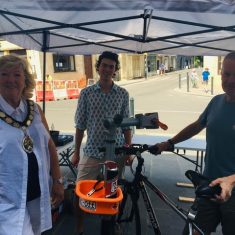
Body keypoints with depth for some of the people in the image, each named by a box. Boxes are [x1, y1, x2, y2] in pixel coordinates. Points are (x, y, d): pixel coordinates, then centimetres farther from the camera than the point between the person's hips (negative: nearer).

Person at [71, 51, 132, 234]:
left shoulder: (123, 94, 0)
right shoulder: (86, 93, -2)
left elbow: (126, 125, 4)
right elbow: (80, 126, 1)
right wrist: (76, 152, 2)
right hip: (92, 150, 0)